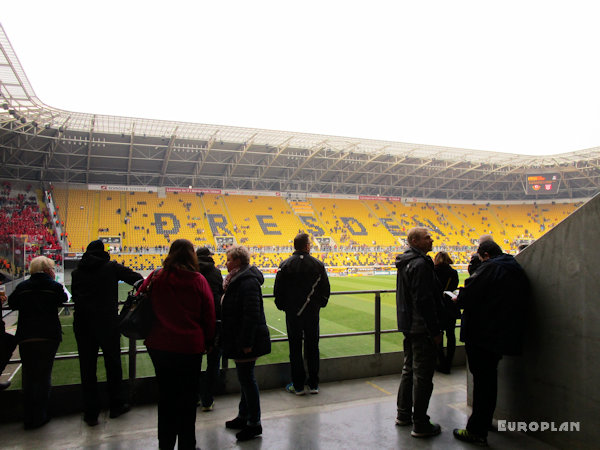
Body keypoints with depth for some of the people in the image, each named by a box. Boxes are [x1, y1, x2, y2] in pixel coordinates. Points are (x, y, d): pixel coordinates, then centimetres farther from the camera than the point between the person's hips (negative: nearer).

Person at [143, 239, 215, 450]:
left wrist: (148, 335, 22)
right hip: (190, 346, -3)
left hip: (159, 346, 3)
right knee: (187, 397, 11)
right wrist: (207, 341, 8)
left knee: (166, 395, 18)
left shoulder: (156, 278, -4)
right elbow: (209, 314, -5)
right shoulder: (198, 280, -11)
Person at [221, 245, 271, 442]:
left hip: (247, 340, -10)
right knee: (245, 378, 19)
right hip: (240, 339, 10)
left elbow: (252, 315, -26)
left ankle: (254, 424, 13)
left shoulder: (248, 282, -21)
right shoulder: (238, 279, 11)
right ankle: (244, 417, 34)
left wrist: (247, 342, -24)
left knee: (246, 378, 0)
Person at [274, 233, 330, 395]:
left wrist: (282, 306, 11)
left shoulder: (285, 265, -6)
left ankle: (298, 386, 15)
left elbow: (278, 290, -5)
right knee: (312, 348, 11)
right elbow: (325, 289, 2)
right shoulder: (318, 264, -3)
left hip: (292, 314, -1)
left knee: (295, 349, 7)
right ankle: (313, 384, 20)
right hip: (313, 313, 1)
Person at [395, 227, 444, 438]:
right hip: (422, 329, -10)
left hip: (409, 326, 10)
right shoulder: (420, 264, -19)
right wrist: (436, 331, -18)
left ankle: (403, 414, 31)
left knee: (409, 369, 19)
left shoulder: (406, 263, 12)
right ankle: (420, 425, 9)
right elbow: (424, 301, -24)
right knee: (423, 375, -1)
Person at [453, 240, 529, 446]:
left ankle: (477, 431, 7)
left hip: (482, 334, -9)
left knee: (482, 380, -2)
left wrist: (458, 300, 2)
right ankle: (484, 421, 35)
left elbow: (468, 295, -21)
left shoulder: (490, 268, -15)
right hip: (503, 335, 9)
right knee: (489, 378, 21)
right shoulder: (518, 271, 11)